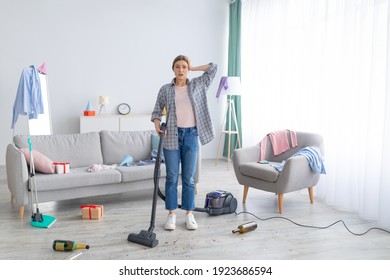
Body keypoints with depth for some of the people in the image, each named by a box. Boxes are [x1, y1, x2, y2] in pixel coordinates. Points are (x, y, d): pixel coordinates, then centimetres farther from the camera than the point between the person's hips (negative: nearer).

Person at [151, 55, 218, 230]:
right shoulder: (165, 89, 4)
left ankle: (189, 214, 18)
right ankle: (171, 214, 15)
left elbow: (213, 67, 10)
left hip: (191, 136, 1)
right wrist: (157, 124, -15)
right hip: (172, 136, 0)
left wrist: (192, 68, 9)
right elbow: (157, 112, 4)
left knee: (188, 178, 7)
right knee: (171, 177, 4)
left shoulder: (197, 85, 7)